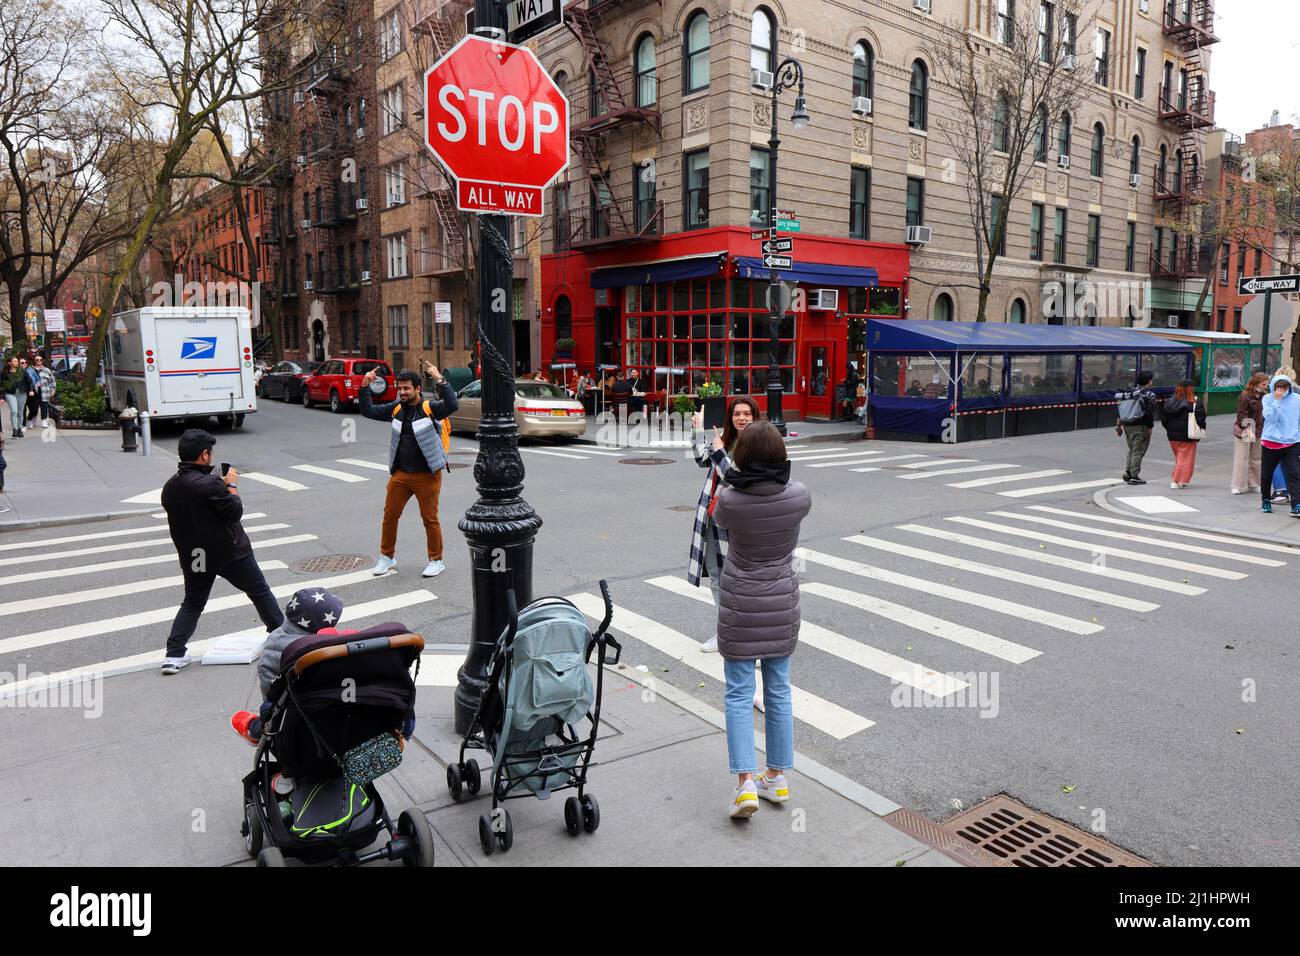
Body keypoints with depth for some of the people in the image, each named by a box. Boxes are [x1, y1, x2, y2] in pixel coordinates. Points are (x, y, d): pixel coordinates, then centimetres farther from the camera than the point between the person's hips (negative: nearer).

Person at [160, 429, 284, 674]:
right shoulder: (210, 484, -22)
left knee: (192, 604, 18)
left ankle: (173, 654, 7)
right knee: (260, 592, 10)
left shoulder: (169, 487, 2)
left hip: (192, 556, 6)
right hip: (229, 552, -6)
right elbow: (235, 512, -17)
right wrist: (231, 485, -4)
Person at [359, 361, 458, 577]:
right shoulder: (396, 408, 6)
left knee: (430, 518, 4)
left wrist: (440, 380, -33)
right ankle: (387, 557, 28)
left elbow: (452, 405, -29)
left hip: (427, 475, -5)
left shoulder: (430, 408, -11)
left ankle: (436, 561, 17)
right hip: (400, 474, 5)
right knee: (390, 515, 11)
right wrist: (365, 387, -1)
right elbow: (369, 411, 10)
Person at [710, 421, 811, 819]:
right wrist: (771, 477, 29)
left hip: (740, 607, -3)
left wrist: (737, 478, 21)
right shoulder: (799, 496, -11)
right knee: (778, 690, 14)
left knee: (739, 694, 5)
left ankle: (746, 782, -1)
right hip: (782, 606, 3)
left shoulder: (729, 500, -17)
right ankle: (778, 778, 24)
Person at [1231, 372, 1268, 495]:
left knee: (1255, 459, 12)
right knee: (1242, 459, -2)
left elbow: (1265, 413, 15)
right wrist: (1247, 429, -23)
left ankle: (1253, 484, 22)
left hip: (1258, 432, 7)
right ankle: (1238, 486, 3)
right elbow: (1242, 415, -14)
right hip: (1244, 432, -7)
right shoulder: (1245, 396, -11)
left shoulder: (1264, 396, 8)